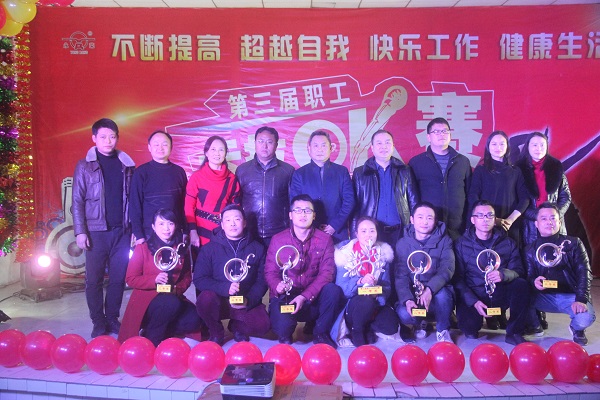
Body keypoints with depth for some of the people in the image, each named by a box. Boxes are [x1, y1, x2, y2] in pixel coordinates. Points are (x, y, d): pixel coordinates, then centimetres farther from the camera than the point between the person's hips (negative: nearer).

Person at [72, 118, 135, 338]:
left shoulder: (127, 164, 7)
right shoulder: (85, 166, 2)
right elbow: (77, 201, 0)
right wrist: (80, 231, -7)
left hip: (121, 230, 2)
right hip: (96, 231, -2)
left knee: (119, 278, 6)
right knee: (94, 279, 4)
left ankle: (113, 318, 20)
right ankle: (98, 322, 15)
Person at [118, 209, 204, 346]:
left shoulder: (182, 250, 8)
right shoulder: (142, 248, -3)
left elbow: (187, 277, 12)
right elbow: (130, 279, -4)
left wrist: (177, 289, -10)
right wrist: (154, 279, -20)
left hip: (173, 297, 4)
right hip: (145, 301, -4)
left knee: (194, 318, -23)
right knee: (172, 304, -36)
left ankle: (163, 331, 1)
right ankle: (151, 338, -11)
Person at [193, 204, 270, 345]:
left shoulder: (257, 248, 7)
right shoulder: (209, 248, 3)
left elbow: (262, 280, 3)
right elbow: (199, 279, -4)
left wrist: (248, 300, -15)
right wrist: (225, 288, -21)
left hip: (247, 303, 1)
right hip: (218, 301, -1)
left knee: (262, 325, -26)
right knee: (206, 298, -34)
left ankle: (237, 326, 11)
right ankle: (216, 333, -1)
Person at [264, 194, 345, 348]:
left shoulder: (325, 239, 2)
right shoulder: (278, 240, 4)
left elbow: (327, 273, -8)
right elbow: (270, 272, 2)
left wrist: (304, 296, -22)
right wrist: (277, 286, -24)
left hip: (314, 299, 1)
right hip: (285, 297, 0)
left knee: (334, 290, -31)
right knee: (282, 327, -30)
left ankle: (320, 333, -5)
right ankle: (285, 336, 12)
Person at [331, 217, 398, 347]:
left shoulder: (383, 254, 4)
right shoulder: (346, 254, -6)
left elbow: (387, 285, 2)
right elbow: (341, 286, -12)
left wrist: (379, 295, -22)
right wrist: (360, 281, -31)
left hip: (376, 303, 3)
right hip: (351, 304, -3)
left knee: (391, 326, -24)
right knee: (367, 301, -36)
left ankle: (368, 327, 8)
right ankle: (356, 330, -6)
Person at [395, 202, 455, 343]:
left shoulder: (444, 241, -3)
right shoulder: (403, 243, 0)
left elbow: (447, 269, -17)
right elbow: (400, 275, -7)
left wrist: (430, 289, -36)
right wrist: (407, 299, -25)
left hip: (437, 291, -1)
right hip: (412, 293, 1)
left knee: (441, 294, -35)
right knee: (403, 314, -29)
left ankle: (443, 331, -5)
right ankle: (420, 323, 10)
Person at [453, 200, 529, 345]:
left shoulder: (508, 243, 8)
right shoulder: (461, 244, 0)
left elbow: (518, 271, -2)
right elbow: (458, 278, -5)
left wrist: (503, 274, -26)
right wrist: (474, 301, -19)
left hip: (500, 295, 2)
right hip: (472, 298, -2)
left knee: (521, 284, -26)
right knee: (469, 325, -29)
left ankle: (514, 333, -11)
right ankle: (471, 333, 12)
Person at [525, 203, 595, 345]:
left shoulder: (573, 244, 3)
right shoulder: (530, 250, 7)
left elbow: (584, 273, -5)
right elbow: (529, 276, 4)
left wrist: (581, 300, -19)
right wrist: (534, 282, -22)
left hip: (571, 296, -1)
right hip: (544, 297, 1)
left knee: (585, 318, -32)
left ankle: (576, 328, 9)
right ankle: (534, 322, 6)